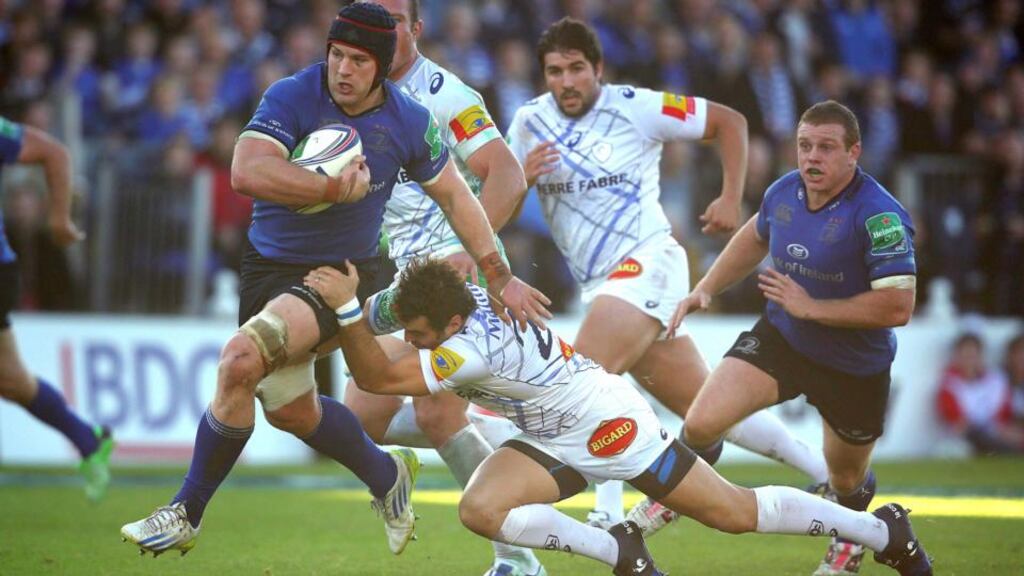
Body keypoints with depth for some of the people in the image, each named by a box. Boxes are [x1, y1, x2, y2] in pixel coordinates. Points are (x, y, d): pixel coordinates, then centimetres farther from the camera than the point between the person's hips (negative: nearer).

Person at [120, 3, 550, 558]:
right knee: (289, 409, 11)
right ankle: (387, 475, 41)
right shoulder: (291, 97, -14)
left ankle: (186, 514, -11)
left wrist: (500, 278, 13)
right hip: (270, 266, 3)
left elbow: (453, 195, 10)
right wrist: (336, 188, -31)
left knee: (241, 360, -24)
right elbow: (247, 171, -30)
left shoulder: (409, 122, -6)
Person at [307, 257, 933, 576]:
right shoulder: (466, 296, -9)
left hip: (612, 426, -8)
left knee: (737, 512, 0)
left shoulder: (475, 347, -34)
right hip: (556, 441, 8)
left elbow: (379, 376, -41)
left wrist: (347, 307, -49)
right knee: (481, 509, -11)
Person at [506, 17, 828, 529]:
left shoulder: (635, 107, -6)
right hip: (599, 283, 6)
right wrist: (522, 178, -12)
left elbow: (729, 121, 4)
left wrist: (731, 197, -3)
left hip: (647, 262, -6)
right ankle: (831, 478, 18)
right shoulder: (529, 123, 7)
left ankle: (610, 515, -24)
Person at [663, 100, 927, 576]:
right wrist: (705, 289, 11)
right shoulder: (784, 192, -7)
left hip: (855, 370, -3)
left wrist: (810, 307, -27)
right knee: (701, 424, -16)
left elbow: (897, 307, -31)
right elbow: (755, 237, 17)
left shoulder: (879, 216, -28)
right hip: (779, 338, 4)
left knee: (846, 480, 17)